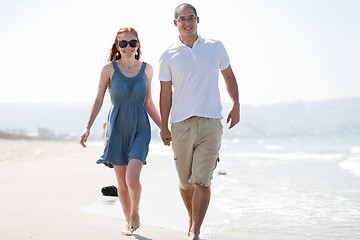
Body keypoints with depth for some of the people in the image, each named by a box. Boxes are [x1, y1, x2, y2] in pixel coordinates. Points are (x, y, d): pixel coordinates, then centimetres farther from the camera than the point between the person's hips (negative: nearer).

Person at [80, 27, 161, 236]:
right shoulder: (109, 69, -2)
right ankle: (128, 221, 28)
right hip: (117, 129, 0)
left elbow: (148, 104, 12)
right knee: (122, 184, 5)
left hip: (140, 129, 0)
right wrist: (88, 128, -6)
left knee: (132, 178, -17)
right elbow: (98, 100, 3)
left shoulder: (147, 69, 4)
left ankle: (135, 213, 11)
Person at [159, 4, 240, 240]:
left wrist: (236, 106, 12)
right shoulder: (169, 56, 6)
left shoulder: (215, 47, 9)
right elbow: (166, 93, 8)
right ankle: (193, 220, 32)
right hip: (181, 124, 1)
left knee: (202, 181, -11)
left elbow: (229, 76, 21)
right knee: (185, 182, 8)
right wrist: (164, 126, 4)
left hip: (210, 123, -1)